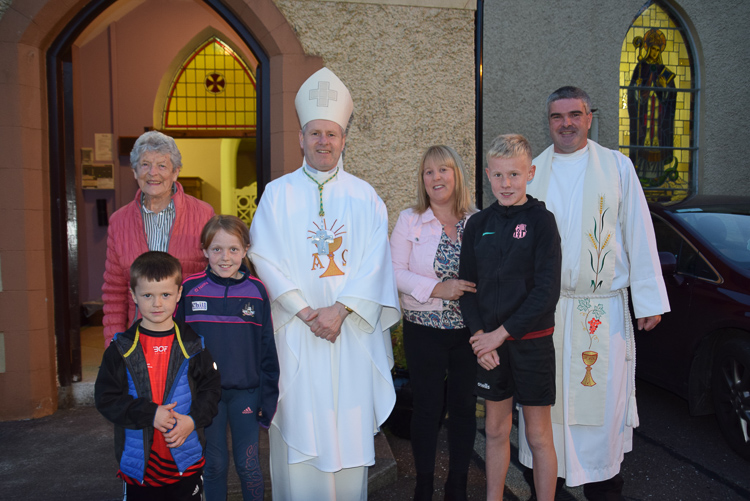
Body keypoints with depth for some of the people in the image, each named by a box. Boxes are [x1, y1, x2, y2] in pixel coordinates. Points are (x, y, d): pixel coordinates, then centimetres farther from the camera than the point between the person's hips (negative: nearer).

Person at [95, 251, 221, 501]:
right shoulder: (121, 348, -3)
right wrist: (149, 414, -17)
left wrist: (193, 420, -15)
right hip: (139, 463, 0)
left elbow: (211, 388, 1)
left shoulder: (192, 345, -3)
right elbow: (106, 398, -6)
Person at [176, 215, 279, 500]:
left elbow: (267, 348, 1)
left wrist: (267, 395, 1)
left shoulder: (256, 290, -5)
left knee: (248, 466, 6)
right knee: (214, 464, 13)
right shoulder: (190, 289, -5)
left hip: (246, 391, 0)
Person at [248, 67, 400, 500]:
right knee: (300, 428, 4)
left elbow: (375, 261, -1)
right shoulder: (277, 194, 5)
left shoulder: (365, 197, 7)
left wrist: (340, 309, -13)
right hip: (295, 331, 0)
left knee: (350, 428, 8)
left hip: (352, 331, 1)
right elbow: (266, 259, -2)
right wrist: (306, 311, -12)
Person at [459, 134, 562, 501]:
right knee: (495, 430, 16)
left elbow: (547, 291, -13)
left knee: (538, 436, 9)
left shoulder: (540, 220, -8)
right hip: (488, 343, 4)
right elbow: (467, 286, 6)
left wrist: (501, 333, -14)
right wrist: (479, 336, -7)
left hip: (532, 342, -4)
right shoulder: (478, 225, 4)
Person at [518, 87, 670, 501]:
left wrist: (649, 300, 0)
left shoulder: (617, 166, 4)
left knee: (602, 400, 5)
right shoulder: (531, 172, 7)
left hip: (603, 309, -1)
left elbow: (639, 236, 3)